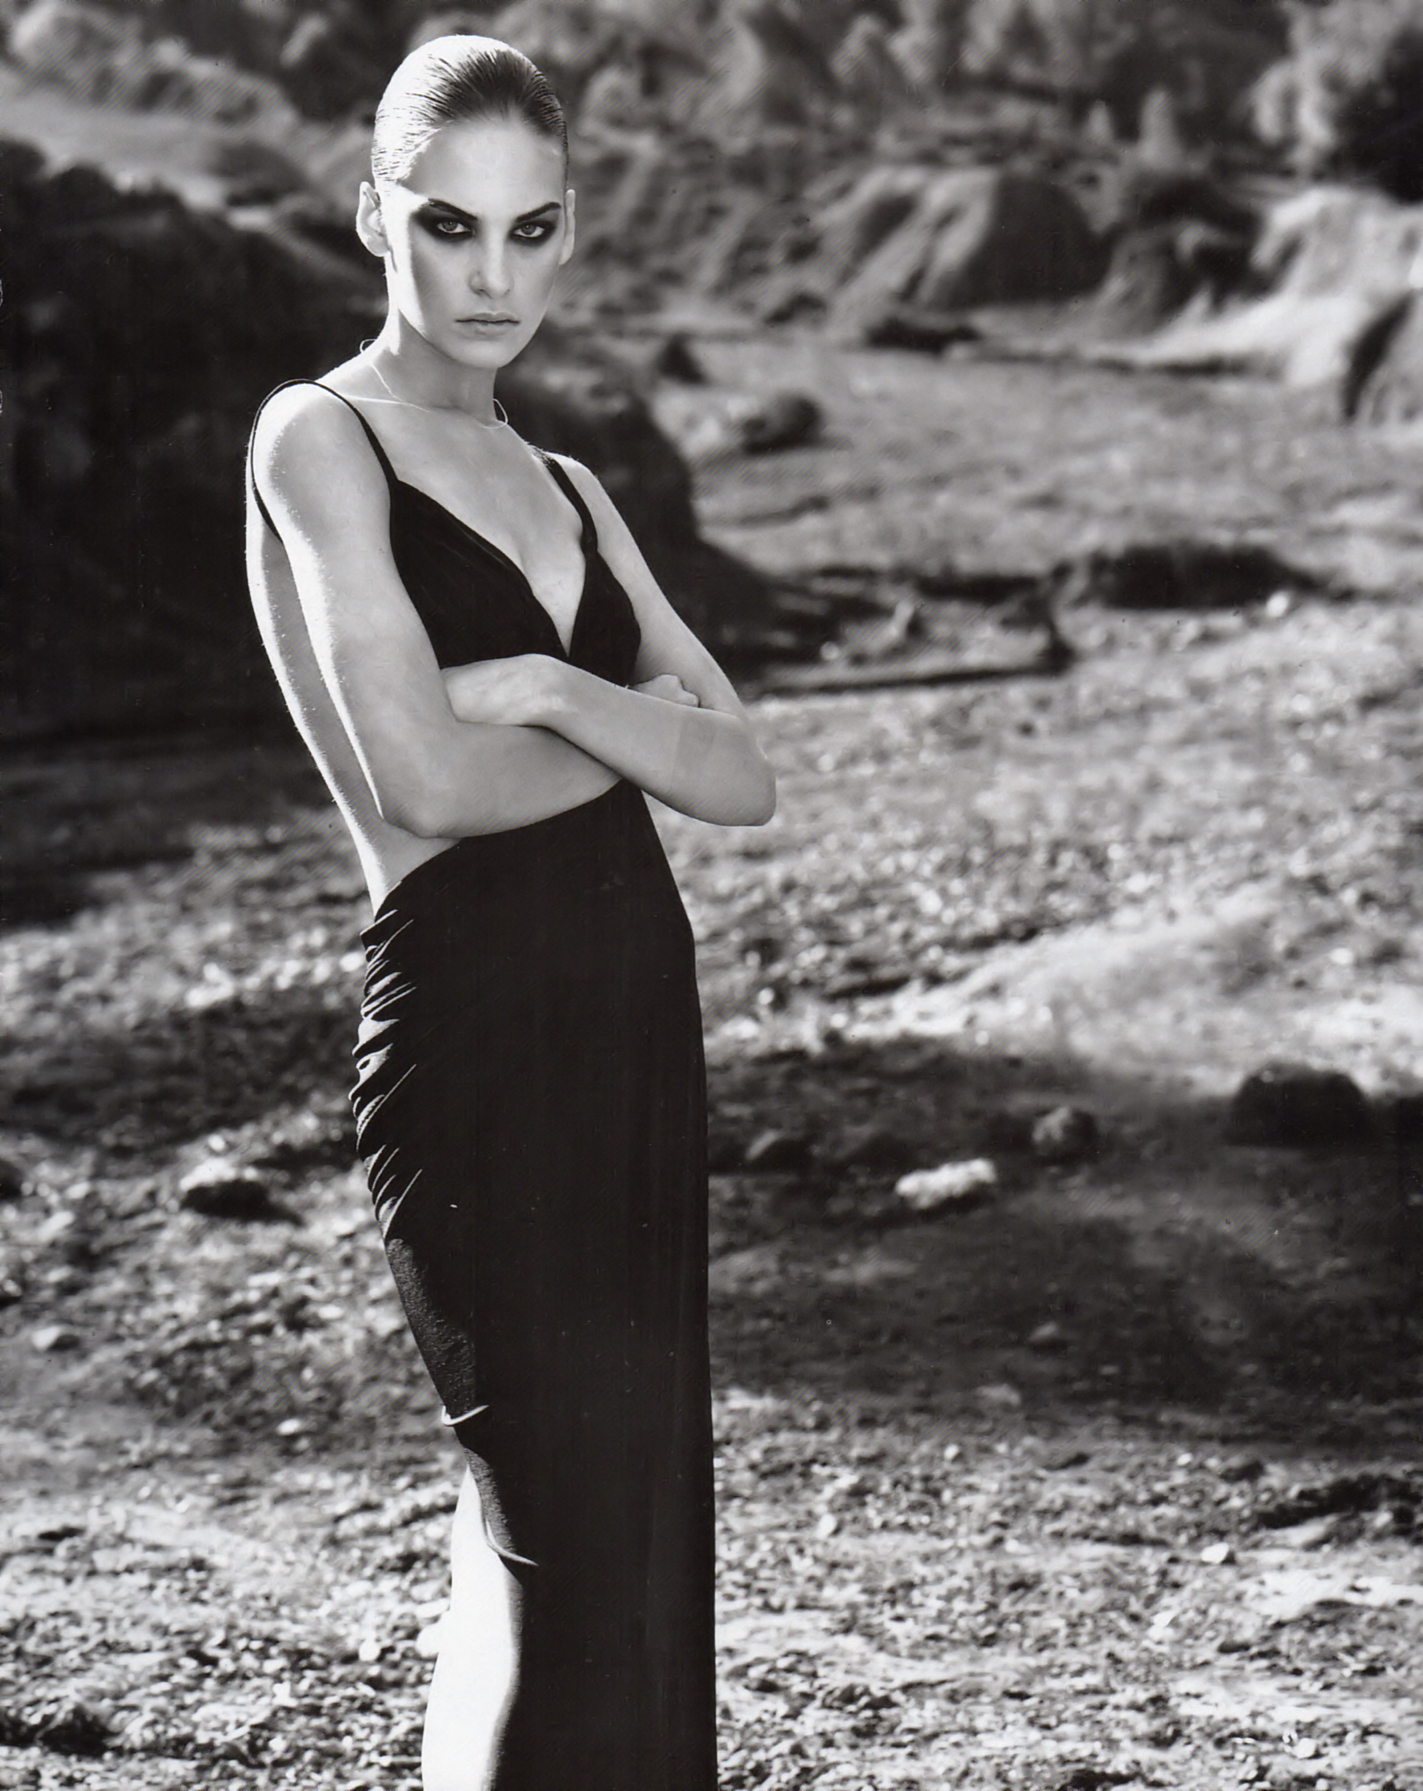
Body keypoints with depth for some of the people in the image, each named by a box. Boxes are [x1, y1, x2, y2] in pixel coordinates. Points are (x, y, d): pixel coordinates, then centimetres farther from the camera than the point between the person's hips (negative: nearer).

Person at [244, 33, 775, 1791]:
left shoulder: (561, 486, 17)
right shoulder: (319, 440, -4)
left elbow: (745, 778, 7)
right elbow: (424, 777, -15)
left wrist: (551, 690, -10)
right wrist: (641, 733, 1)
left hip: (635, 1020, 7)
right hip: (470, 1033, -7)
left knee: (586, 1527, 11)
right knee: (581, 1540, -8)